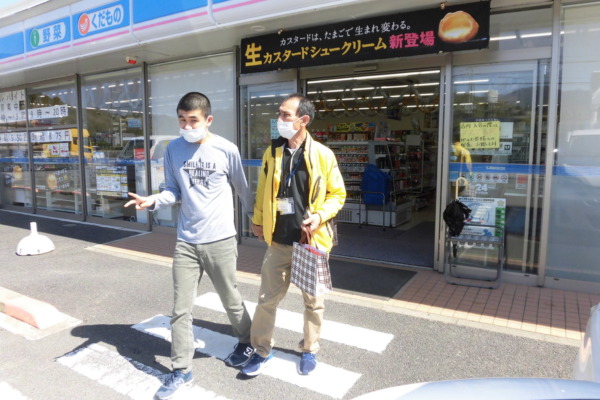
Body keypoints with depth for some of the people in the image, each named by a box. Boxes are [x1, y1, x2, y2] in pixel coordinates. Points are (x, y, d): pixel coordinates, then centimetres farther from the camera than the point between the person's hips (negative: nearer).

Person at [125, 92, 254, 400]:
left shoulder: (226, 150, -7)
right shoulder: (173, 150, 1)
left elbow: (242, 189, 5)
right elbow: (174, 191, 5)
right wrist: (153, 201, -16)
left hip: (220, 240, -3)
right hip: (186, 241, 3)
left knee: (230, 300, 14)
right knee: (181, 309, 5)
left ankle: (246, 342, 41)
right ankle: (181, 371, 21)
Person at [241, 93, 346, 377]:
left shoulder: (323, 155, -9)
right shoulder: (272, 152, 2)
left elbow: (337, 194, -2)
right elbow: (263, 190, 12)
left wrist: (320, 216, -17)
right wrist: (257, 220, 15)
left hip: (312, 242, -2)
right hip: (278, 242, 2)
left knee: (313, 300, 14)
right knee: (267, 298, 9)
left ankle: (309, 350, 36)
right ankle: (262, 350, 29)